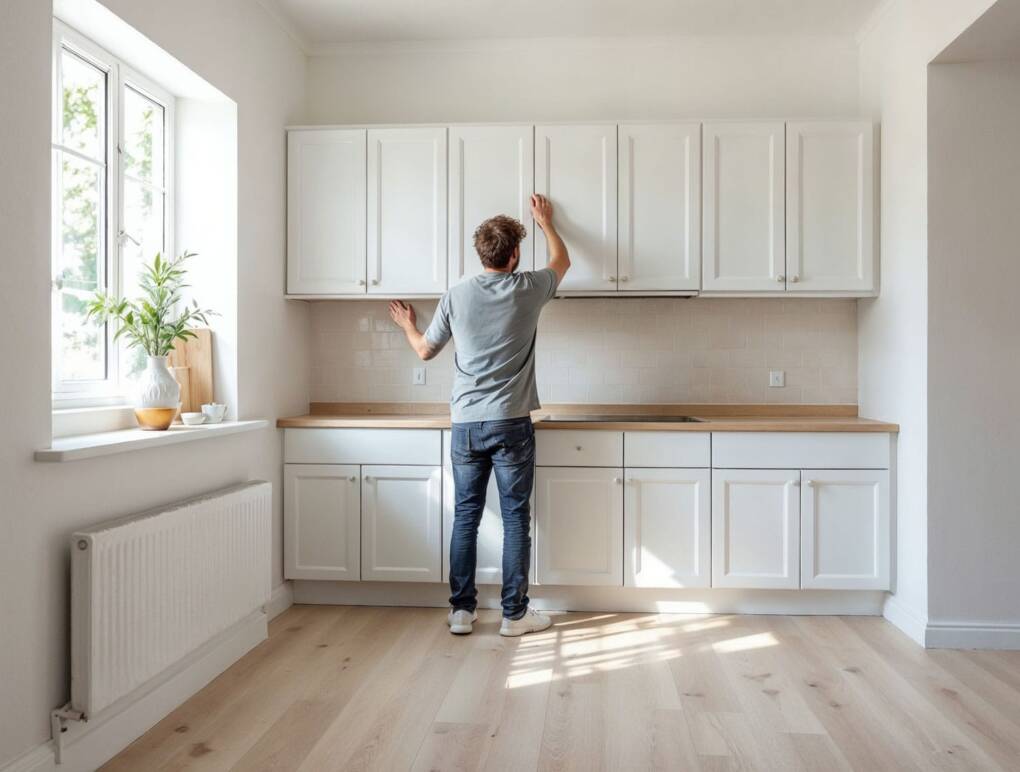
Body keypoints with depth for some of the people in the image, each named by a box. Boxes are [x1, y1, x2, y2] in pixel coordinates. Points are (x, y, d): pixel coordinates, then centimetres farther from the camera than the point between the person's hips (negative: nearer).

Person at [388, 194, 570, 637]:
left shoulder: (457, 295, 1)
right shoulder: (528, 290, -1)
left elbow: (425, 351, 12)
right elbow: (562, 261, 21)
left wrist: (407, 326, 34)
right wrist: (544, 221, 37)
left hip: (465, 425, 2)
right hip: (511, 424, -2)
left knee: (465, 517, 10)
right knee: (515, 519, 6)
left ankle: (461, 611, 17)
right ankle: (514, 614, 13)